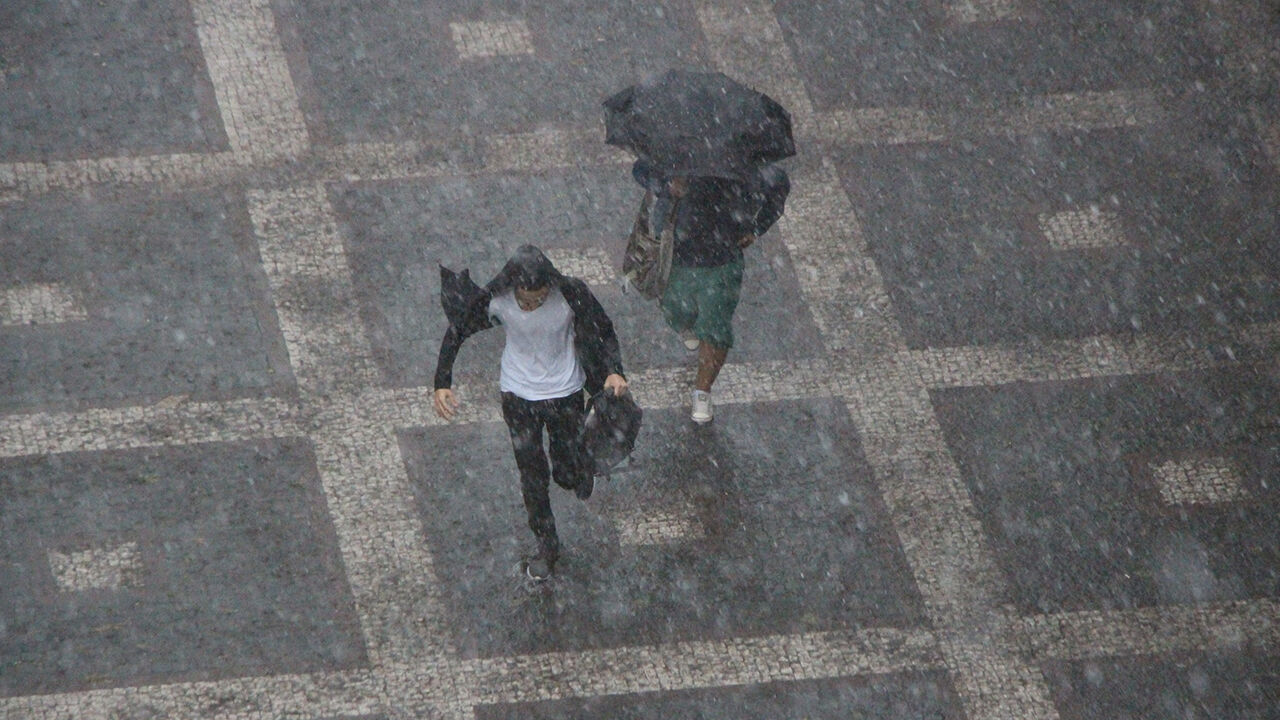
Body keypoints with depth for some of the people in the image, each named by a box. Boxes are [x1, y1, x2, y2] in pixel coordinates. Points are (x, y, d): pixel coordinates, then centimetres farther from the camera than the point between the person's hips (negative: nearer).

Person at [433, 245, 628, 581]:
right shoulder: (494, 300, -26)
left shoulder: (572, 294, -28)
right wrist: (442, 384, -14)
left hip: (565, 393, 0)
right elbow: (457, 332, -9)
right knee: (532, 475, 11)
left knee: (570, 472, 15)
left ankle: (573, 475, 53)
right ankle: (547, 545, 32)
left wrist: (614, 371, -27)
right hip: (518, 396, 0)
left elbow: (603, 330, -11)